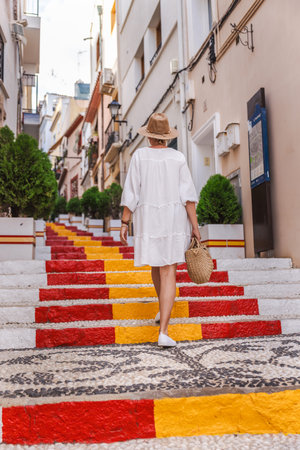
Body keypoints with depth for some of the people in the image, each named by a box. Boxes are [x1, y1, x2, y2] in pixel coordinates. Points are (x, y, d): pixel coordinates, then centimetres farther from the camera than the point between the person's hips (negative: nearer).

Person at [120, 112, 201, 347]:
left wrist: (125, 224, 0)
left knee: (157, 264, 23)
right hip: (174, 220, -1)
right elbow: (188, 194, -6)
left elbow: (131, 193, -5)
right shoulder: (178, 157, 0)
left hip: (147, 219, 1)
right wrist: (195, 226, -4)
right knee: (168, 273, -4)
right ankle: (163, 332, -13)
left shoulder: (140, 156, -2)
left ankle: (164, 309, 44)